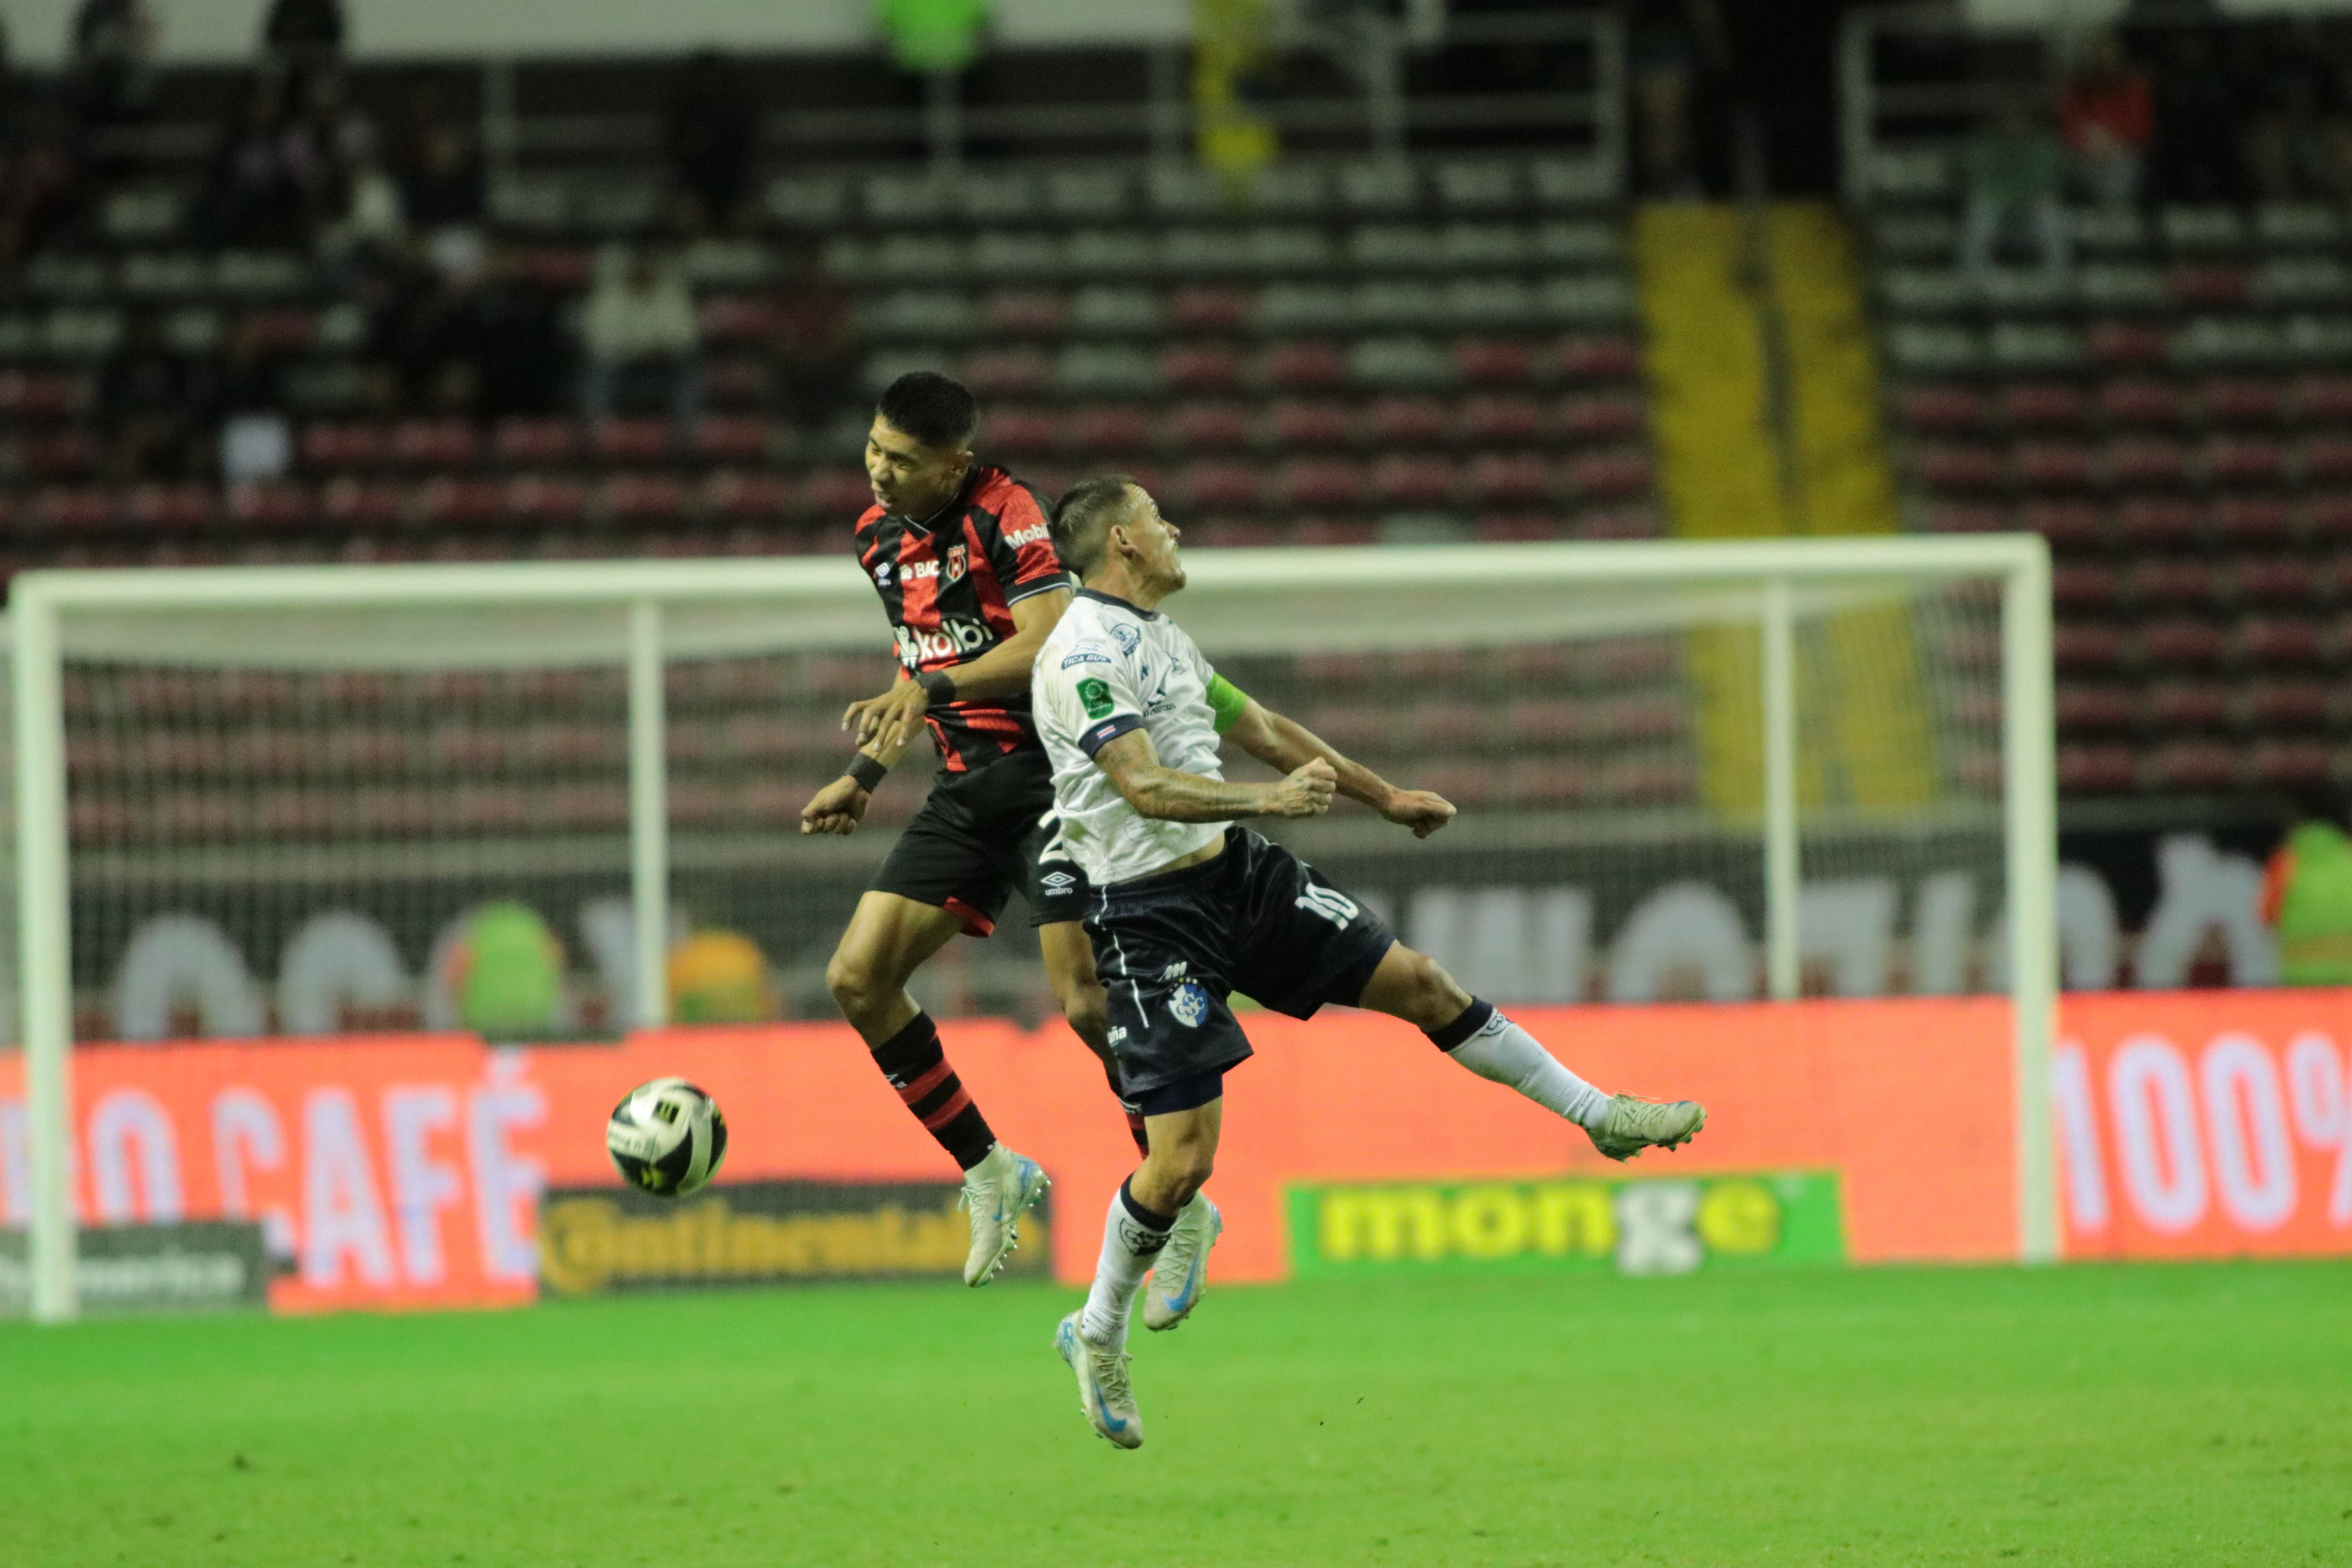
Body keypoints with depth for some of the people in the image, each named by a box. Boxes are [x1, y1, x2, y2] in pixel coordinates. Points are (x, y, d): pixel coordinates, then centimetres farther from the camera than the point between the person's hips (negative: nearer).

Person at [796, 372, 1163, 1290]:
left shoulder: (1006, 514, -13)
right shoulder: (879, 536, 12)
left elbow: (1051, 640, -24)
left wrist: (937, 686, -32)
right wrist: (866, 775, 22)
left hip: (1052, 769, -8)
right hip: (969, 785, 8)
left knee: (1087, 1002, -16)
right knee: (858, 979, -2)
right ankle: (988, 1173, 11)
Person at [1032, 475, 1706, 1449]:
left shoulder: (1158, 638, 13)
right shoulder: (1084, 655, -18)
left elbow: (1259, 728, 24)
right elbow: (1146, 787, -29)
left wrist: (1384, 797, 28)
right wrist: (1270, 798, -41)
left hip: (1238, 873, 9)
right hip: (1153, 917, -8)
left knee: (1418, 982, 7)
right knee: (1183, 1156, -10)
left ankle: (1600, 1116, 21)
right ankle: (1097, 1335, 11)